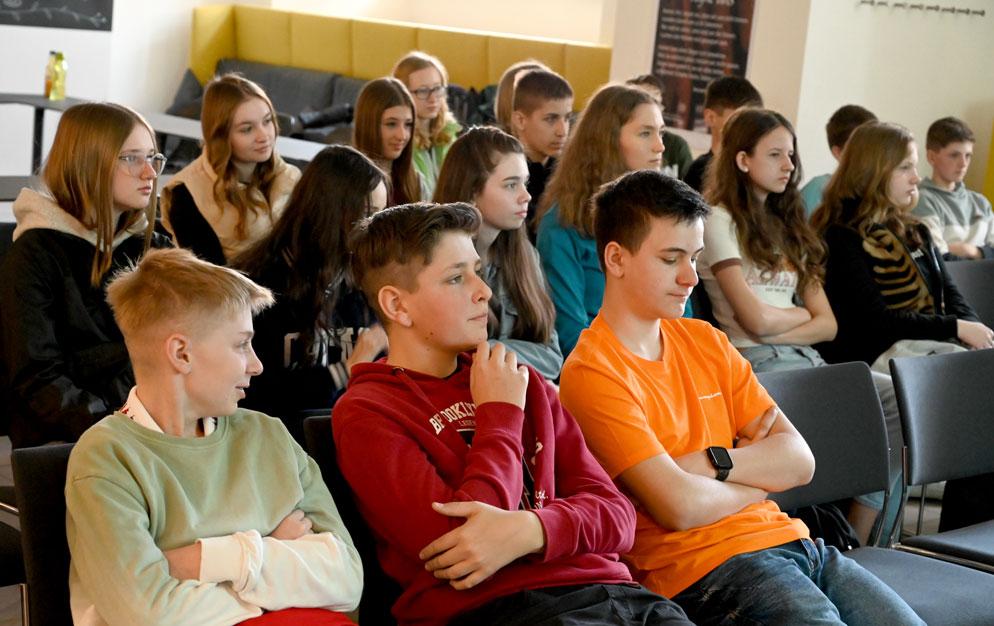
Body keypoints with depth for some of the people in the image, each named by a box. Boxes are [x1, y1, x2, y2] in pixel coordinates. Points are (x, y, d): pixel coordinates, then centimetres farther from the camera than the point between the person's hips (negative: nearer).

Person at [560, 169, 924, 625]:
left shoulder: (705, 342, 16)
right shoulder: (592, 374, -8)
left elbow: (799, 461, 9)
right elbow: (679, 506, -16)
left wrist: (713, 461, -9)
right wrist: (758, 475, 3)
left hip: (787, 539, 7)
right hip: (706, 566, -7)